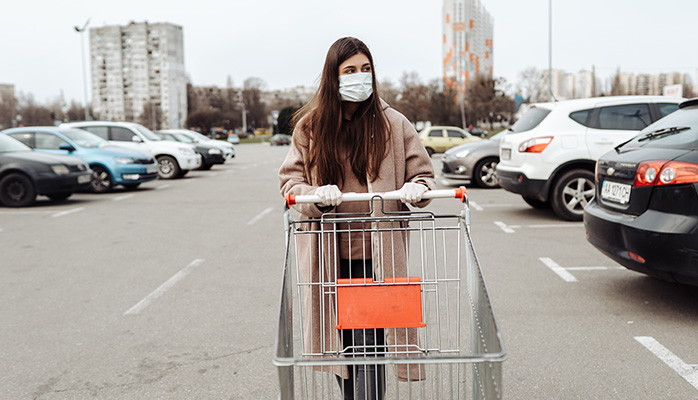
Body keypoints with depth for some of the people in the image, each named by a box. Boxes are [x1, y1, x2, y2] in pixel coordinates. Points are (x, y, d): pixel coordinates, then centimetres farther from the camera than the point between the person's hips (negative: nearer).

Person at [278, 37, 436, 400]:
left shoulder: (392, 123, 3)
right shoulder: (310, 126, 4)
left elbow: (423, 175, 7)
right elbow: (289, 179, 4)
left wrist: (415, 189, -17)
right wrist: (315, 195, -17)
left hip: (376, 256, -2)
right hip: (329, 257, 2)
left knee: (369, 347, -6)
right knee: (342, 345, 14)